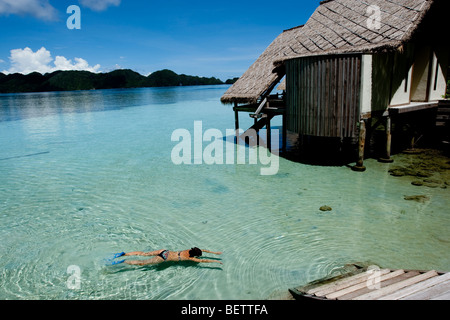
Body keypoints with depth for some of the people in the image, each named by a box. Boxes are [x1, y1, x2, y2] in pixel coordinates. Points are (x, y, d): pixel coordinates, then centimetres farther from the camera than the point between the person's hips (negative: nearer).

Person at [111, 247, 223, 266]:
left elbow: (202, 250, 19)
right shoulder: (190, 258, -11)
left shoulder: (189, 250, 7)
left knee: (144, 254, 12)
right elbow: (203, 261, -13)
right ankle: (123, 261, -7)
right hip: (164, 258, -7)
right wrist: (215, 261, -6)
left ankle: (124, 254, 10)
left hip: (164, 251, 7)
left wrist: (214, 253, 19)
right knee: (142, 263, -3)